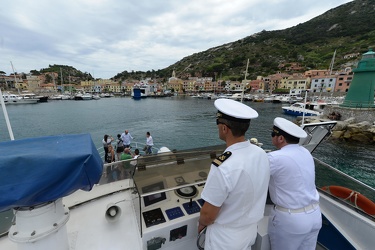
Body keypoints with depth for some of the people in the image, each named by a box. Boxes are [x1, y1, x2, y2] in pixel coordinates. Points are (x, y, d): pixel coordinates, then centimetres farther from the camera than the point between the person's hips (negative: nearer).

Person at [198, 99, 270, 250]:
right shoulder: (261, 154, -14)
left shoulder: (223, 167, -37)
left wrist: (201, 223, -1)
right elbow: (254, 194, 2)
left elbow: (208, 215, -24)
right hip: (251, 229, 6)